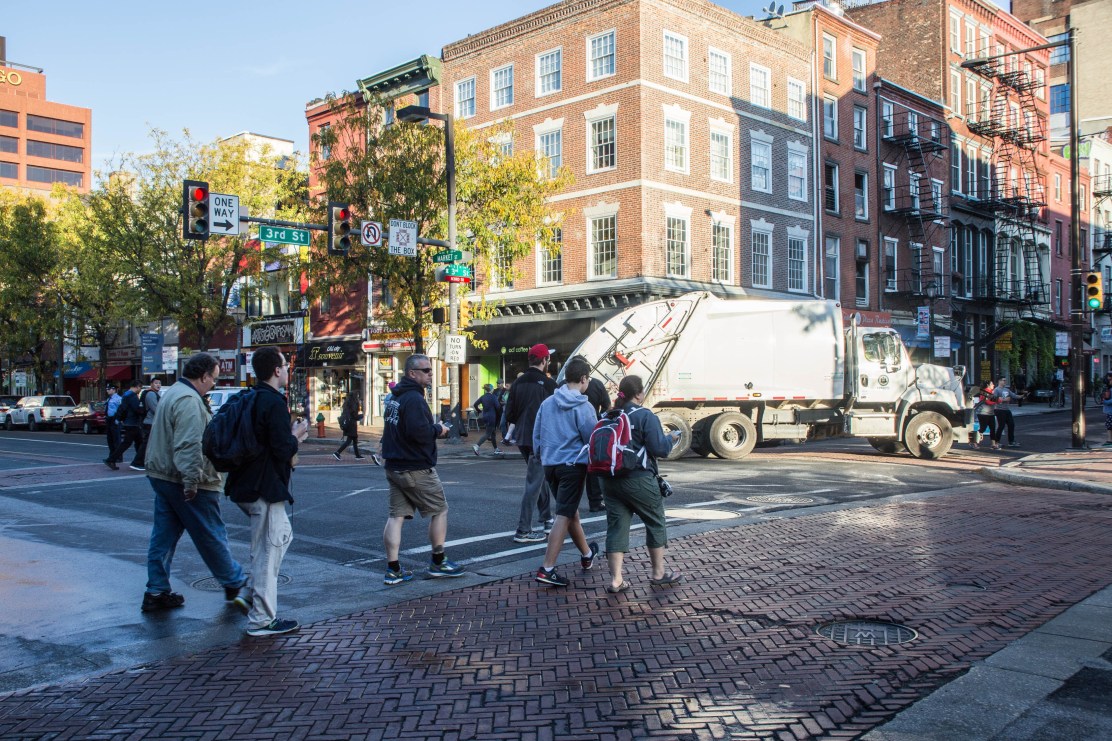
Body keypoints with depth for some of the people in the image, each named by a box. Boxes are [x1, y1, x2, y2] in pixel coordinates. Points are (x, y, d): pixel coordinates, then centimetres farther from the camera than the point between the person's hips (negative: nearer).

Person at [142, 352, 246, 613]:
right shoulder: (189, 400, -20)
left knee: (163, 536, 11)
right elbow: (188, 446, -28)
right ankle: (233, 583, 17)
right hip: (186, 483, -10)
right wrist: (192, 481, -28)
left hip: (162, 477, 10)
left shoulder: (172, 393, 16)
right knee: (211, 535, 4)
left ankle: (156, 592, 14)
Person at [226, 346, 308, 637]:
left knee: (282, 536, 22)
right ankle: (262, 620, 8)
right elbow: (283, 451, -22)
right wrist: (295, 436, -3)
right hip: (265, 488, -10)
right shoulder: (274, 403, -18)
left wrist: (290, 438, 10)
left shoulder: (249, 399, 12)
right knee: (269, 550, 0)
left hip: (246, 485, 10)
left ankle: (251, 595, 22)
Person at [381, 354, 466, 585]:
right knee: (440, 510, 7)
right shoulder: (414, 399, -18)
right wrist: (438, 429, -11)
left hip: (394, 468, 9)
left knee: (396, 515, 7)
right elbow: (418, 431, -29)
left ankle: (393, 569, 6)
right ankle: (438, 563, 16)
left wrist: (433, 429, 12)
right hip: (416, 469, -9)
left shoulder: (395, 399, 14)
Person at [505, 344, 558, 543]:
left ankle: (547, 519, 31)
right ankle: (523, 530, -4)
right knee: (534, 482, -3)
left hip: (522, 439, 7)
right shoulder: (548, 383, -12)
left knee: (539, 476, 22)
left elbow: (509, 412, 5)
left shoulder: (518, 383, 5)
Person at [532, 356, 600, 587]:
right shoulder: (583, 407, -11)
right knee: (564, 516, -4)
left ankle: (587, 554, 40)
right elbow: (592, 439, -9)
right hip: (573, 465, -7)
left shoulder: (547, 403, 6)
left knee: (571, 511, 21)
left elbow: (536, 436, 11)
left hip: (550, 465, 7)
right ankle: (547, 569, -9)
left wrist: (542, 458, 24)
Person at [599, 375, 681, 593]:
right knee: (655, 523, 14)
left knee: (616, 526, 7)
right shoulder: (645, 417, -11)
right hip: (639, 481, -5)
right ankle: (659, 573, 24)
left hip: (610, 481, 5)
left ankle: (615, 579, 3)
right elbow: (659, 448, -15)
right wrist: (671, 439, 3)